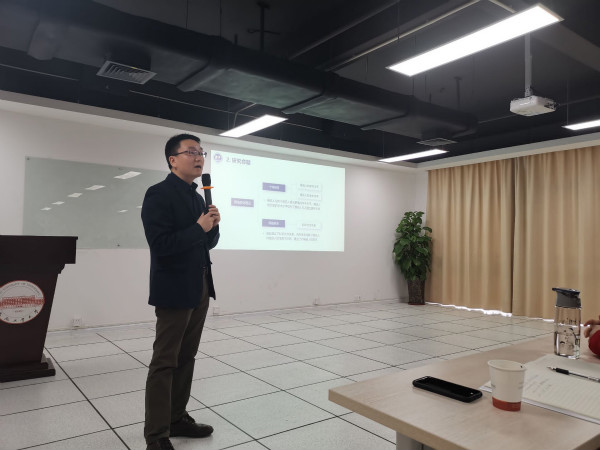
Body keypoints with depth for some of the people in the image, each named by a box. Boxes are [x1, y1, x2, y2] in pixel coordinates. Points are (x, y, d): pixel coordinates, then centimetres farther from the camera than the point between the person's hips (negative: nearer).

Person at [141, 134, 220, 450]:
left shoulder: (197, 197, 14)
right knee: (165, 362, 0)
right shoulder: (158, 194, -11)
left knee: (186, 358, 15)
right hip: (174, 289, -8)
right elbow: (161, 245, -20)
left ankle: (177, 418, 27)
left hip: (200, 287, 8)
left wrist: (213, 226, -3)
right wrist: (199, 227, -17)